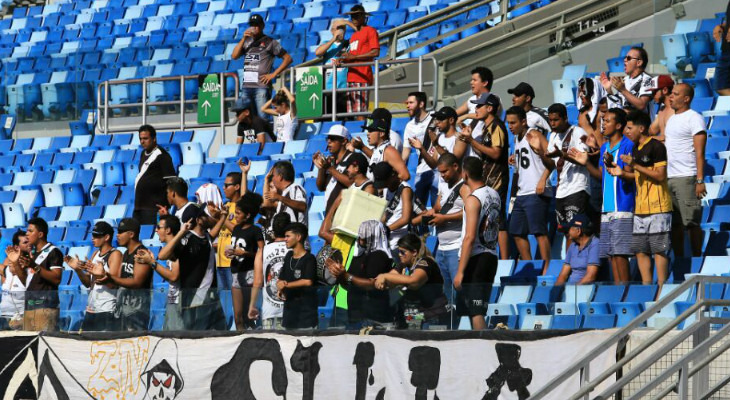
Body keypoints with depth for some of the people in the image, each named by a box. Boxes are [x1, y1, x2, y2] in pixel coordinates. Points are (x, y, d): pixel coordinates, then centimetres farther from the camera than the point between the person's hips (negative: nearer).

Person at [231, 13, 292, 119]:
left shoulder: (270, 42, 4)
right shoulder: (246, 42, 18)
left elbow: (288, 58, 3)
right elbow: (234, 56, 6)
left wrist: (274, 74, -5)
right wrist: (243, 39, -1)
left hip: (261, 86, -5)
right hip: (246, 86, 5)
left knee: (262, 117, -11)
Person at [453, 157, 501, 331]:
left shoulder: (473, 200, -15)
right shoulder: (494, 195, 9)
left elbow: (470, 238, -20)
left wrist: (460, 271, -20)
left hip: (475, 258, -8)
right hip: (491, 256, 8)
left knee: (476, 313, -8)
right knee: (477, 311, 16)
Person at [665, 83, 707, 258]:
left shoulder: (694, 118, -5)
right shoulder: (671, 119, 19)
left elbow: (700, 152, -11)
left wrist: (700, 181, -18)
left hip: (686, 178, -8)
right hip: (668, 178, 8)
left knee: (691, 222, -6)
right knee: (675, 223, 8)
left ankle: (697, 258, -1)